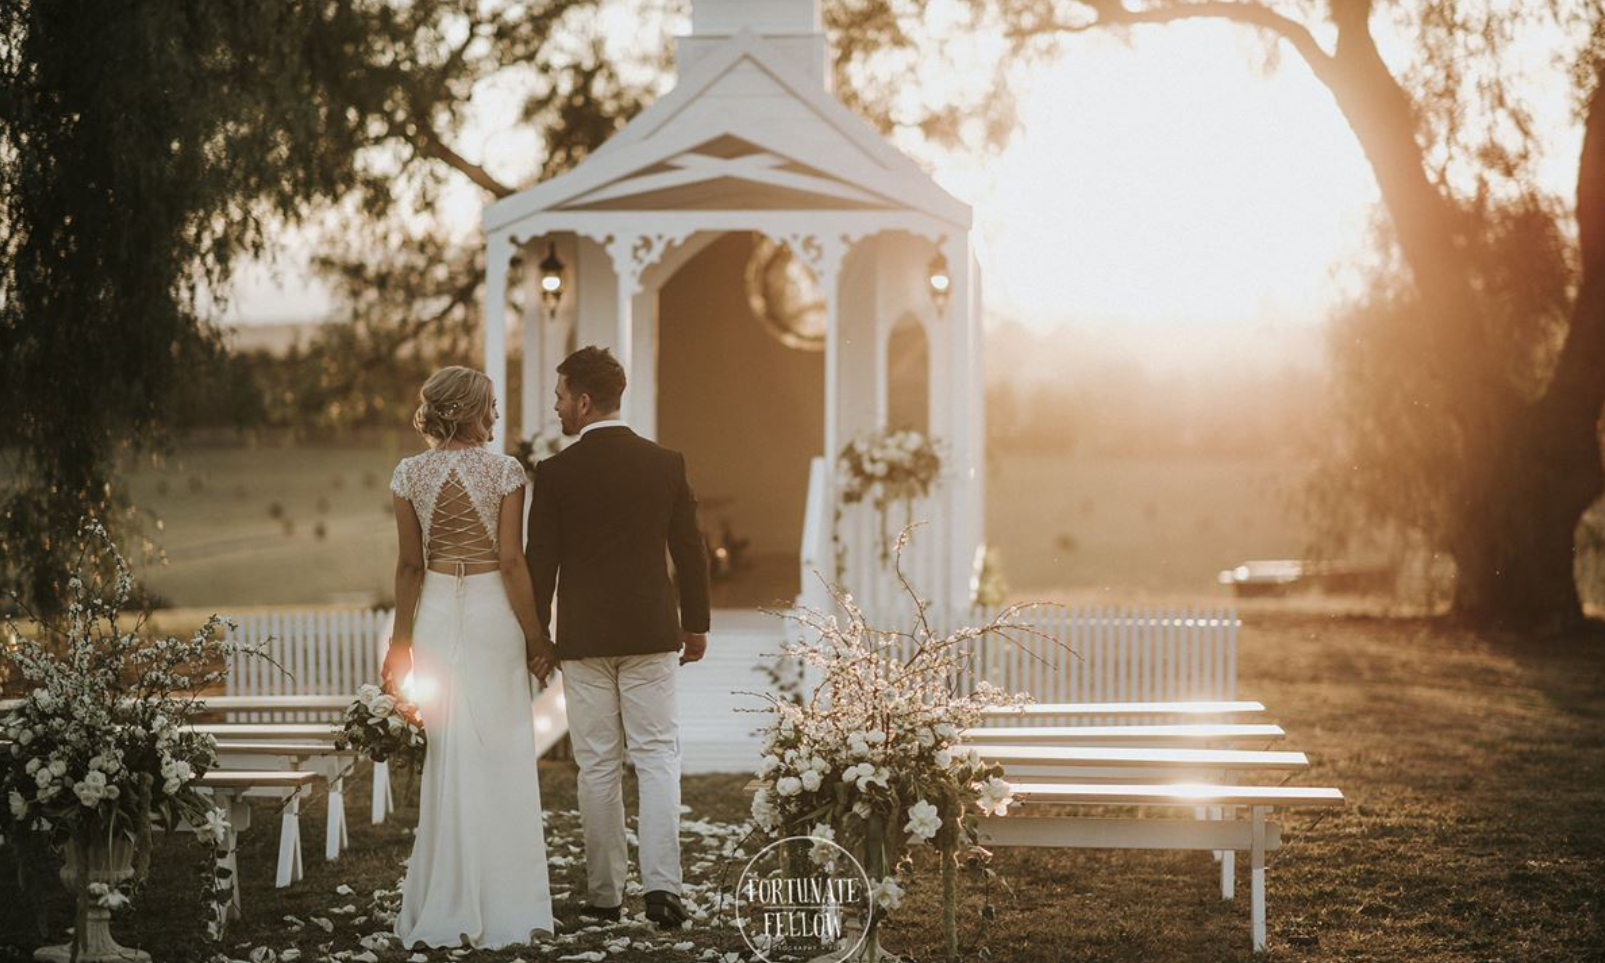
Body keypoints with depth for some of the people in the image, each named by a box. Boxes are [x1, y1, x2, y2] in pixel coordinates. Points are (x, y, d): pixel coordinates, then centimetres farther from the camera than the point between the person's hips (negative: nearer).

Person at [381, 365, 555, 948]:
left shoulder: (411, 474, 1)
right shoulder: (504, 471, -8)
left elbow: (410, 565, 3)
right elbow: (511, 561, -10)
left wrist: (402, 640, 9)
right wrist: (534, 637, -4)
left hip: (437, 612, 3)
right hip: (492, 611, -3)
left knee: (447, 759, 11)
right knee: (498, 758, 3)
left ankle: (447, 907, 14)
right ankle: (501, 909, 5)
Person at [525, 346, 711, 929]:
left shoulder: (556, 472, -8)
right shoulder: (666, 464, 0)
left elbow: (540, 561, -5)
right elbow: (690, 551, 4)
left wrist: (538, 634, 7)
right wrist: (696, 624, 15)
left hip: (583, 639, -1)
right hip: (652, 633, 1)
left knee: (598, 766, 7)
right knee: (657, 758, 5)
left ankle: (604, 895, 12)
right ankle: (661, 885, -9)